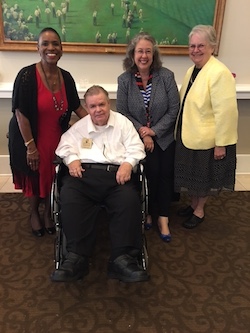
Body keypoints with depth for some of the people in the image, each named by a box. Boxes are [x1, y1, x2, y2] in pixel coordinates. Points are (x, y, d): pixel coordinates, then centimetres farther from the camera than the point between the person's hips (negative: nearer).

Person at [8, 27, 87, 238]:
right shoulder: (27, 75, -19)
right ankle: (34, 213, 43)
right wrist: (30, 146, -20)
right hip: (32, 139, -4)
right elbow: (20, 113, -19)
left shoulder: (66, 77, -3)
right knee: (35, 179, 15)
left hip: (57, 139, 4)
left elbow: (77, 107, 8)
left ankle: (48, 213, 42)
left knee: (53, 178, 17)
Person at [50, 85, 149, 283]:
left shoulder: (123, 122, 18)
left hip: (116, 174, -1)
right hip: (85, 172, 1)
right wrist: (71, 159, -6)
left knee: (130, 200, -33)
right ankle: (77, 257, -32)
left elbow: (136, 148, 10)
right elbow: (65, 145, 17)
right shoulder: (79, 126, 25)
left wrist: (128, 163, -11)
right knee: (69, 199, -32)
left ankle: (123, 258, -33)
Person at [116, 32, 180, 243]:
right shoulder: (124, 79, -7)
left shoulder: (166, 76, -10)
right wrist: (142, 132, -16)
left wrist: (154, 131, -16)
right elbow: (122, 112, -5)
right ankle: (148, 213, 19)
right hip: (139, 138, 0)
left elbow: (174, 109, -10)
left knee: (165, 175, 1)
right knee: (151, 173, -4)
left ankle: (163, 218, 15)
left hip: (164, 137, 1)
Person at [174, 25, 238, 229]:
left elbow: (226, 112, -23)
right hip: (188, 135, 8)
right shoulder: (192, 70, 8)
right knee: (191, 174, 20)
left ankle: (200, 211, 31)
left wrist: (221, 143, -22)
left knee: (204, 177, 11)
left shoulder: (219, 73, -20)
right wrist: (181, 130, 14)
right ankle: (193, 204, 41)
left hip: (207, 139, -8)